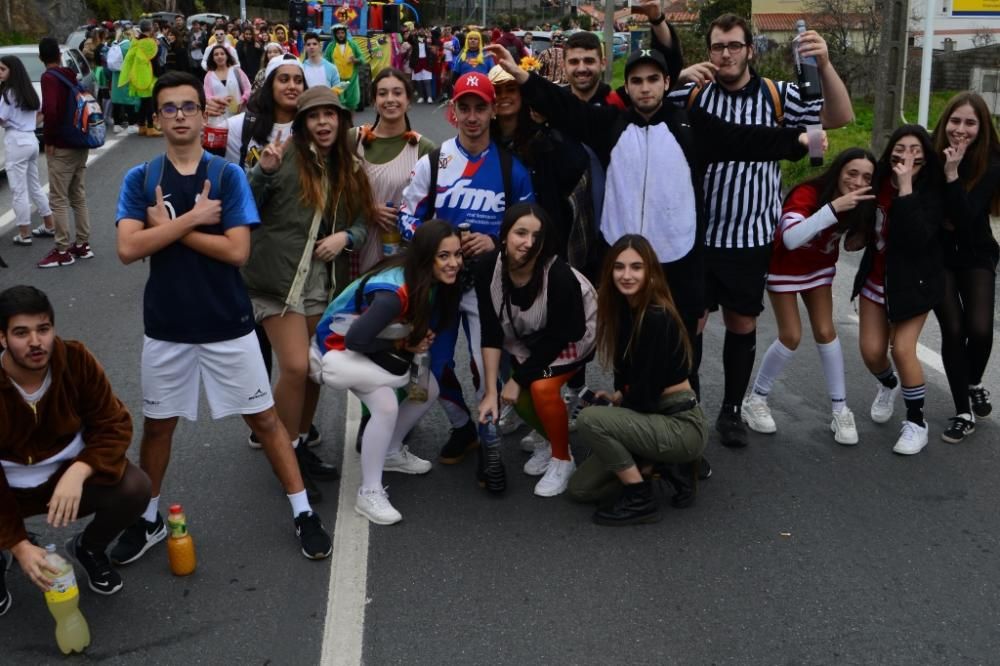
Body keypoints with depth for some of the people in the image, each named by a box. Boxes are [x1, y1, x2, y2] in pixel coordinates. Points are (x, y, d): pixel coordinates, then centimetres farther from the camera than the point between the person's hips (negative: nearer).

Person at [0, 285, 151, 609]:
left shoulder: (76, 360, -18)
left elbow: (114, 425, -14)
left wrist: (78, 473, -33)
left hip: (69, 473, 2)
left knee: (134, 488, -27)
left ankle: (89, 548, 8)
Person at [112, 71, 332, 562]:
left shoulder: (228, 175, -5)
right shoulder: (139, 179, 0)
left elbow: (237, 250, -14)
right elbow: (128, 249, -14)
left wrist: (169, 227, -11)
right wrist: (193, 218, -17)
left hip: (228, 325, -2)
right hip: (166, 327, 2)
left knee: (263, 417, 6)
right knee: (158, 424, 14)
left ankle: (303, 513, 17)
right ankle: (148, 519, 33)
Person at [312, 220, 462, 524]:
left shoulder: (430, 282, -10)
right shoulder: (395, 292, -35)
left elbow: (423, 326, 6)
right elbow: (355, 340, -33)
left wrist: (419, 341, -16)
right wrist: (403, 346, -22)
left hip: (374, 345, 8)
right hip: (338, 348, -8)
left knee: (428, 390, 6)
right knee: (386, 404, -27)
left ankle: (391, 452, 27)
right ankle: (368, 493, -14)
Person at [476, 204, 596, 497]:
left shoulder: (560, 276, -37)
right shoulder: (488, 268, -25)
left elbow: (558, 338, -25)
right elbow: (491, 334, -19)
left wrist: (518, 379, -19)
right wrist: (491, 392, -21)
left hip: (574, 336, -5)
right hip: (527, 340, 5)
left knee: (542, 386, -25)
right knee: (521, 397, -7)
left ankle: (563, 459, -1)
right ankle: (553, 441, 26)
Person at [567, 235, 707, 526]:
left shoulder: (657, 318, -23)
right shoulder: (625, 309, 3)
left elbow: (645, 395, -20)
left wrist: (617, 402, -2)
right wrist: (618, 397, -3)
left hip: (683, 425, -9)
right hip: (653, 418, 9)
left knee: (589, 420, -26)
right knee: (580, 488, 5)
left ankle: (640, 500, -10)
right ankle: (665, 464, 13)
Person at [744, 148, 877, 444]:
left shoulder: (860, 203, -15)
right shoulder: (807, 194, -34)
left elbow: (852, 243, -1)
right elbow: (791, 238, -49)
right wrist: (834, 207, -54)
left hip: (819, 268, 5)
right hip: (784, 268, -5)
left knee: (825, 331, 1)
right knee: (791, 336, -7)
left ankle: (840, 410, 11)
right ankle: (756, 400, 12)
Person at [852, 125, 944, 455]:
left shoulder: (932, 192, -15)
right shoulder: (879, 182, -4)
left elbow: (918, 238, -32)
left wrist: (906, 188, -33)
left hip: (912, 283, -4)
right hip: (876, 278, 4)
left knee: (902, 349, -12)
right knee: (871, 350, 3)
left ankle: (916, 423, 8)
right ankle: (888, 385, 40)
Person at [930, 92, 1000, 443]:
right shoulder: (931, 154, -11)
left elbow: (966, 216, -26)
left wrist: (952, 174, -32)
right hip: (938, 257, 0)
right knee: (953, 330, -7)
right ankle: (963, 412, 7)